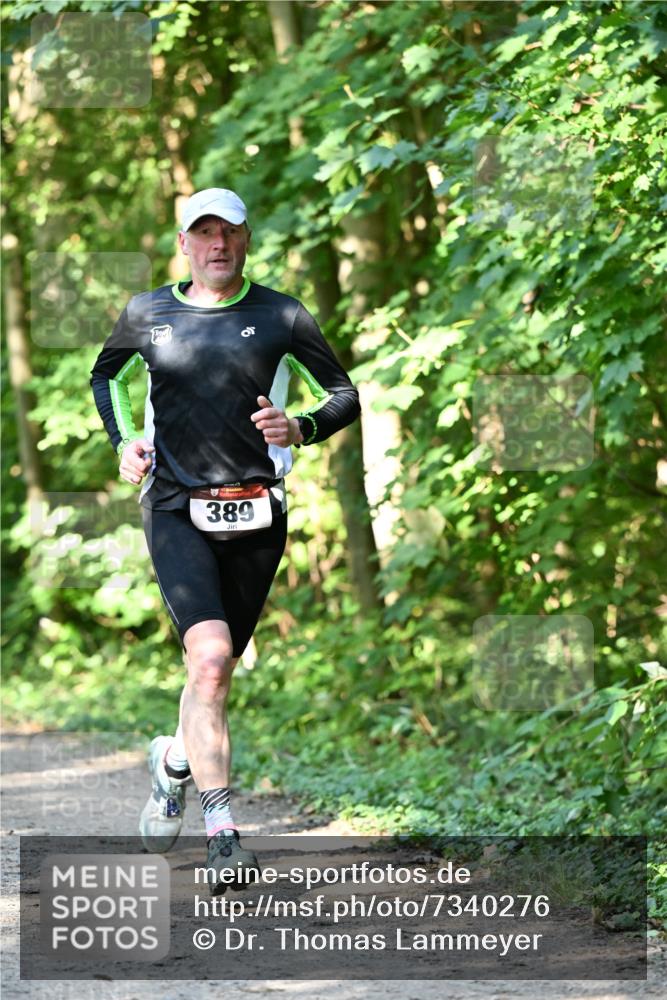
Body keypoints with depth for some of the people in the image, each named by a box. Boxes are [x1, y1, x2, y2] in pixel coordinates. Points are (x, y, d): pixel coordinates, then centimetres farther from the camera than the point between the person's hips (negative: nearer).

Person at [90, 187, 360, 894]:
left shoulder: (280, 317, 2)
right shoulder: (147, 315, 6)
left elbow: (344, 395, 10)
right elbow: (105, 374, 26)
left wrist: (301, 427, -11)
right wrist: (122, 440, 9)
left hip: (256, 516, 2)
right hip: (176, 510, -2)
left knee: (218, 667, 11)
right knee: (210, 658, -21)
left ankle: (174, 762, 45)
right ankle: (221, 837, -21)